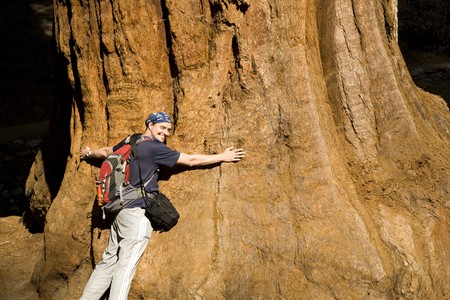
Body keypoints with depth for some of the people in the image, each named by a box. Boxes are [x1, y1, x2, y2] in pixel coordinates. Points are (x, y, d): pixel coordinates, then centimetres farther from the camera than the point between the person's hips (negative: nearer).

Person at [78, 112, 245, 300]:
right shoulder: (155, 148, -9)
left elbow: (105, 152, 32)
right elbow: (191, 160, -5)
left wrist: (88, 154, 54)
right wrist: (222, 157, 4)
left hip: (120, 210, 8)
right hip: (137, 212, -8)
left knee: (109, 260, 12)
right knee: (126, 265, -7)